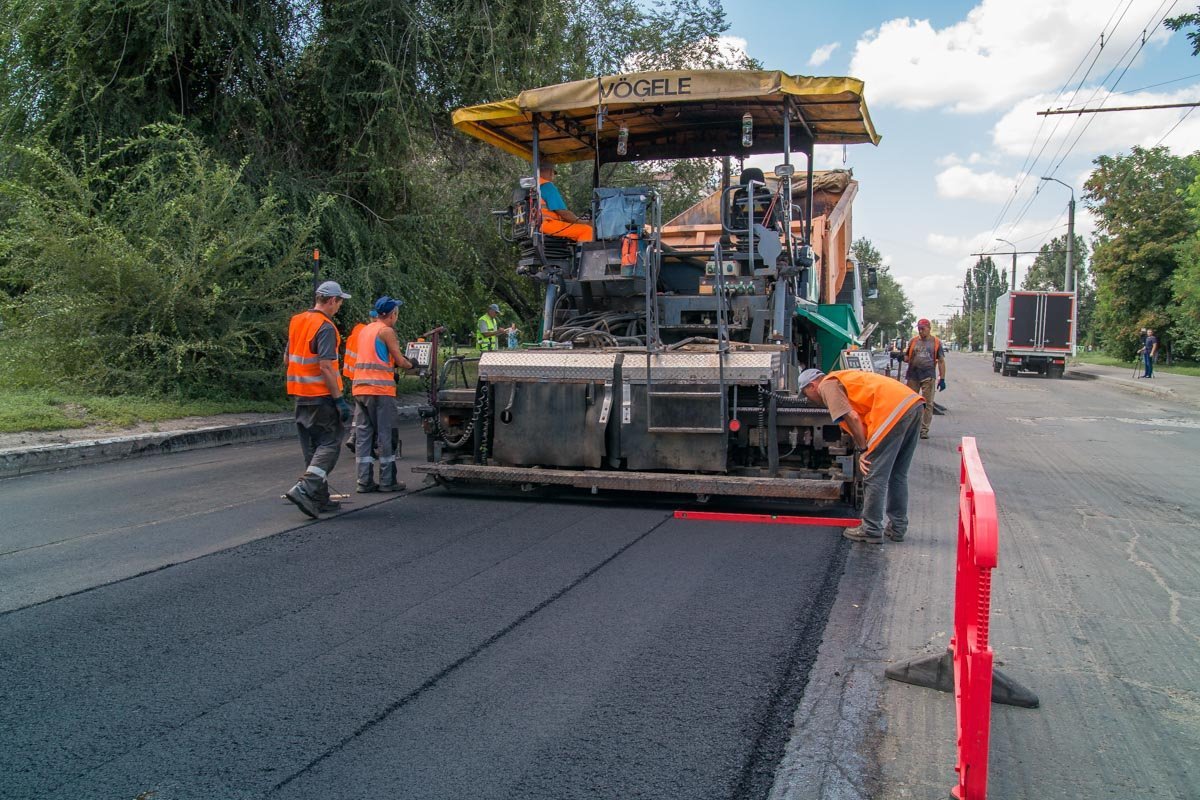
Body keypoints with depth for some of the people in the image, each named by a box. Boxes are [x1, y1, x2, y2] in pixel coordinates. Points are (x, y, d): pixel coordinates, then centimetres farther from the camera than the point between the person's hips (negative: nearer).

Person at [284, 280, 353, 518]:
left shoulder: (296, 321, 11)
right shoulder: (325, 327, -15)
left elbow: (287, 359, 18)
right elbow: (326, 366, -22)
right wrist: (340, 399, -20)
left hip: (300, 395, 9)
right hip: (321, 395, -9)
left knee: (312, 446, 13)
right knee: (329, 444, -2)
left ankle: (320, 498, 18)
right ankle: (304, 488, -16)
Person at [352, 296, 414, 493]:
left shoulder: (364, 330, 18)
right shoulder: (386, 331, -5)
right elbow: (399, 360, -3)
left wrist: (391, 369, 22)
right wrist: (411, 365, 16)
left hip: (359, 388, 7)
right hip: (381, 389, -7)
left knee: (363, 434, 6)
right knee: (385, 435, 0)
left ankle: (365, 481, 6)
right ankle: (387, 481, 4)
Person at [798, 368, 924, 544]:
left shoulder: (827, 386, 4)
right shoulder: (841, 379, 31)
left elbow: (852, 417, -9)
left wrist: (863, 450, 0)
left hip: (894, 411, -9)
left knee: (874, 476, 1)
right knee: (897, 475, 19)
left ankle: (871, 531, 9)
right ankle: (897, 528, 27)